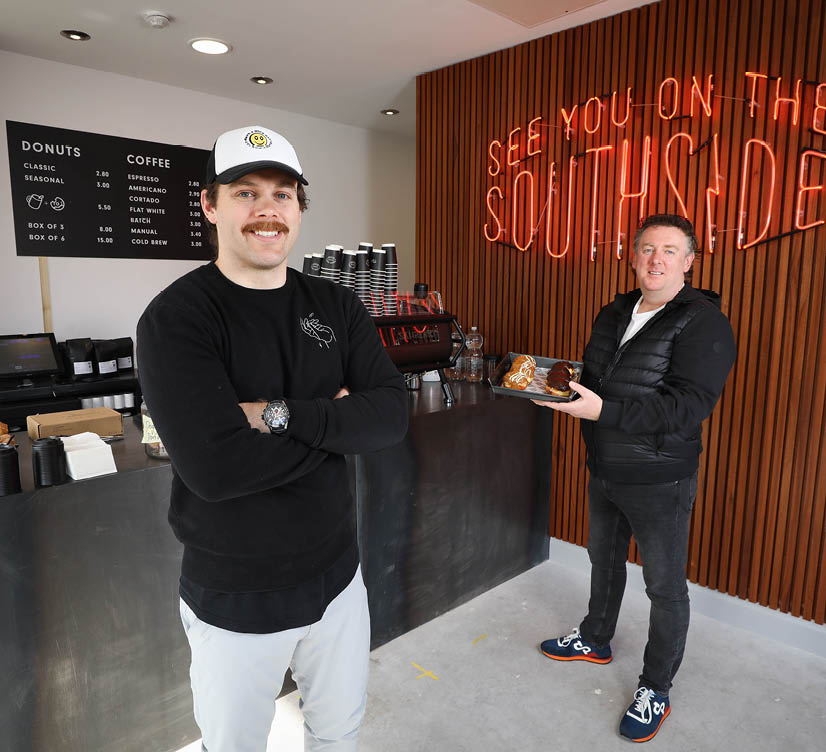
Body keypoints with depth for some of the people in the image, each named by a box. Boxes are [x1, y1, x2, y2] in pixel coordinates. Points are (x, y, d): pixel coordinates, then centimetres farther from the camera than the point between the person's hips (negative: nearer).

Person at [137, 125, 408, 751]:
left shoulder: (337, 307, -2)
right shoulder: (176, 317, -16)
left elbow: (392, 417, -13)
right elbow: (213, 466, -29)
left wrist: (282, 414, -24)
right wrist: (335, 421, -19)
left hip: (336, 575, 4)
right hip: (233, 597, -3)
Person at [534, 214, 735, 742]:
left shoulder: (705, 323, -17)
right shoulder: (615, 314, 6)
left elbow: (689, 407, -27)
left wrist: (603, 411, -34)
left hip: (660, 481, -7)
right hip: (605, 472, 7)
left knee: (665, 586, 9)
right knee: (604, 560, 24)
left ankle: (656, 690, 29)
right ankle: (595, 640, 47)